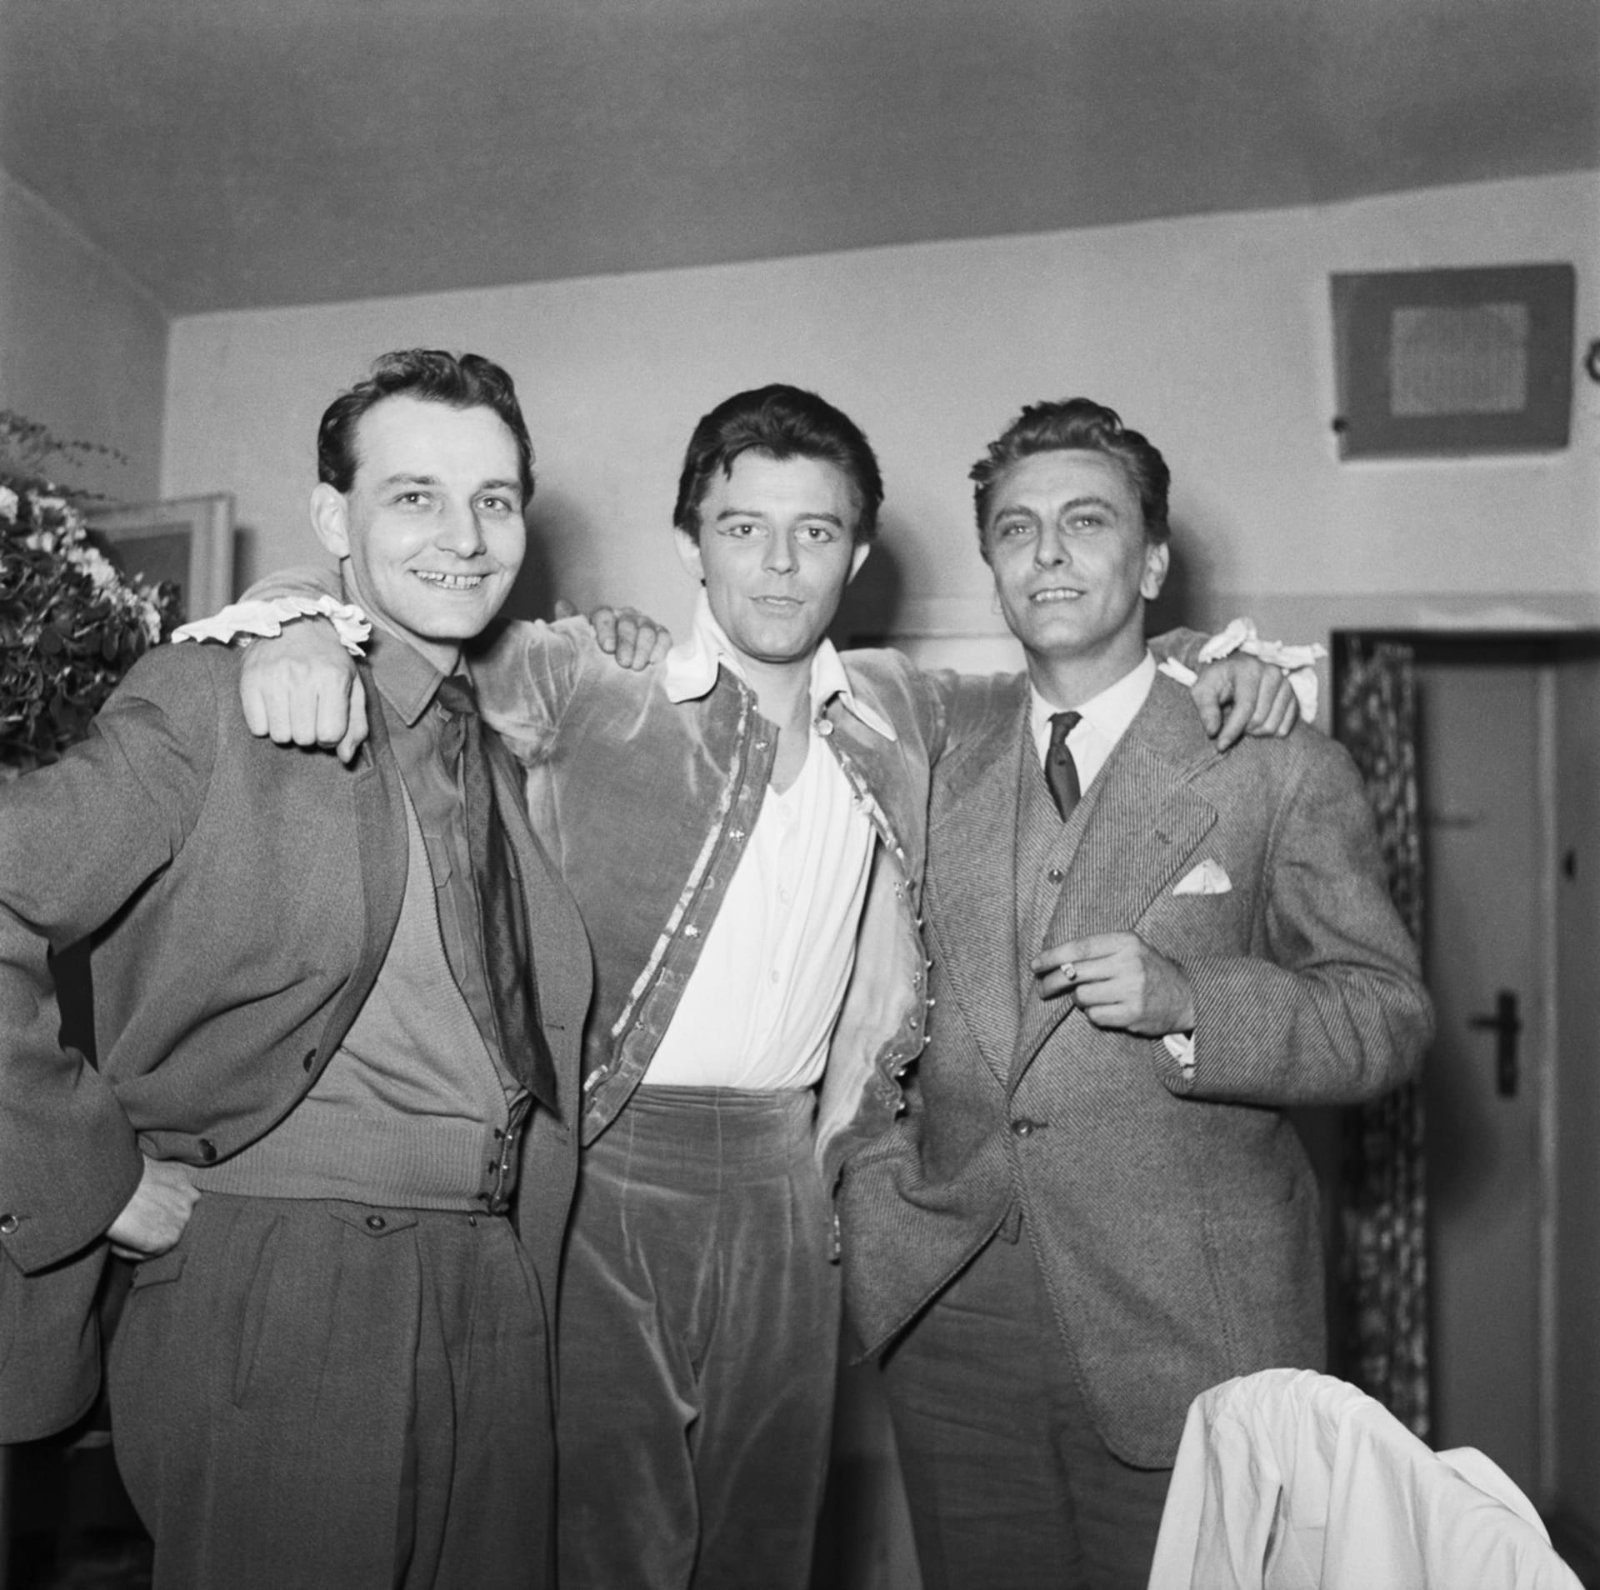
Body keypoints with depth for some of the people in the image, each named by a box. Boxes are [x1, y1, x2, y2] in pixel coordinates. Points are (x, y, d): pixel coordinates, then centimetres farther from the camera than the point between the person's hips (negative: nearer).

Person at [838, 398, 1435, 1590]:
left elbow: (1389, 1018, -4)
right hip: (951, 1312, 3)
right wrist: (877, 1179, 7)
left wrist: (1185, 999, -19)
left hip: (1180, 1327, -3)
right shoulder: (939, 771, 10)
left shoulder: (1281, 773, -2)